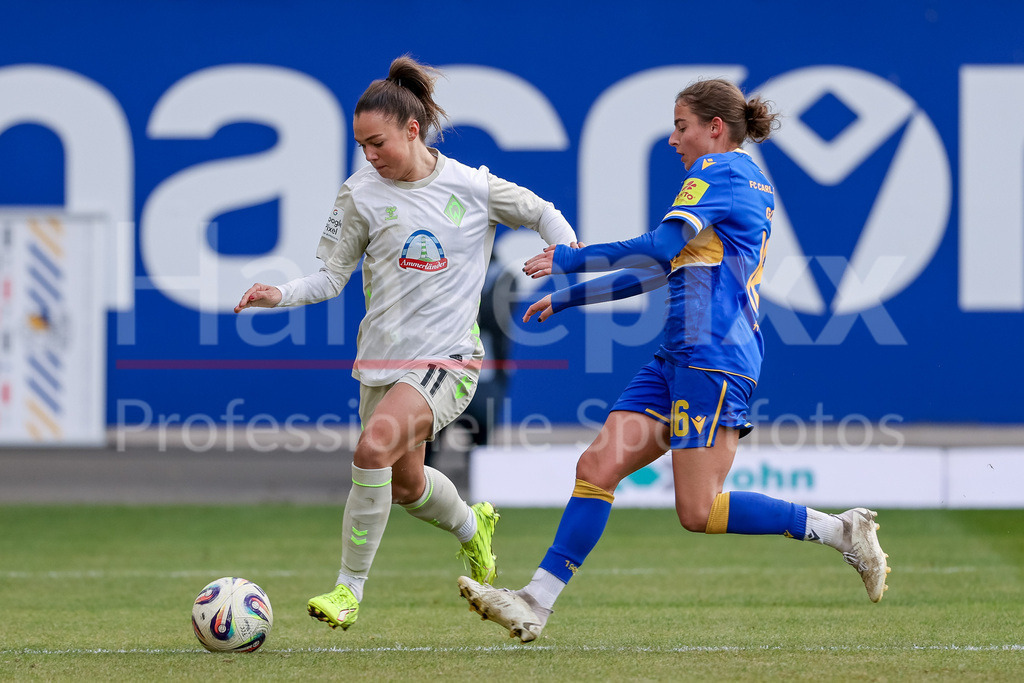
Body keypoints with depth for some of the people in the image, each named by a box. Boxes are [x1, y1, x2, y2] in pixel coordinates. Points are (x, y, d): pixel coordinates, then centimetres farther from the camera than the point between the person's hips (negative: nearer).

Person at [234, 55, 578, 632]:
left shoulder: (473, 187, -4)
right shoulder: (361, 194, 0)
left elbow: (542, 214, 11)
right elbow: (331, 277, 2)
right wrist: (279, 296, -15)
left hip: (447, 360, -4)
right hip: (383, 358, 4)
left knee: (375, 447, -26)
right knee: (405, 484, 15)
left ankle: (350, 589, -16)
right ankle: (471, 526, 51)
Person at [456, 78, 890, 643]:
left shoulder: (721, 170, -5)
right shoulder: (750, 184, 25)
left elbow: (660, 249, -18)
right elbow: (658, 273, 29)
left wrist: (570, 259, -8)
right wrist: (568, 298, 30)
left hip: (713, 357, -10)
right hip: (679, 357, 10)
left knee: (698, 511, -13)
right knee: (599, 463, -4)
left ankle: (840, 531, -4)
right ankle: (535, 603, -10)